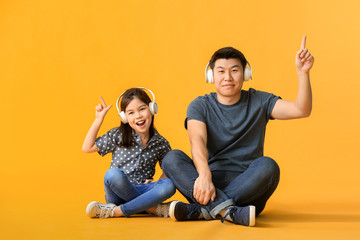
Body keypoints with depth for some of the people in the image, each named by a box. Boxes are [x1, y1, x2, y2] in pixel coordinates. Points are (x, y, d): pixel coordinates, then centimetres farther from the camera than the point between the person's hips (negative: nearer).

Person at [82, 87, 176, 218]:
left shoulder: (161, 143, 3)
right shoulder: (118, 135, 2)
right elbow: (87, 148, 4)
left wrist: (157, 184, -4)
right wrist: (99, 119, 0)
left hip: (141, 190, 1)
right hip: (118, 192, -1)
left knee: (169, 185, -28)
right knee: (112, 174, -34)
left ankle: (115, 211, -25)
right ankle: (153, 209, -24)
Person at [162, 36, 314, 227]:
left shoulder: (259, 102, 8)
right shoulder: (200, 106, 4)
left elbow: (301, 110, -5)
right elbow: (197, 141, -16)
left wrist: (303, 73, -20)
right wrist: (204, 175, -35)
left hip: (248, 187, 0)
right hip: (210, 183, 0)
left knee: (267, 165, -31)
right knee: (172, 158, -25)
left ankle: (201, 210, -33)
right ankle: (229, 210, -42)